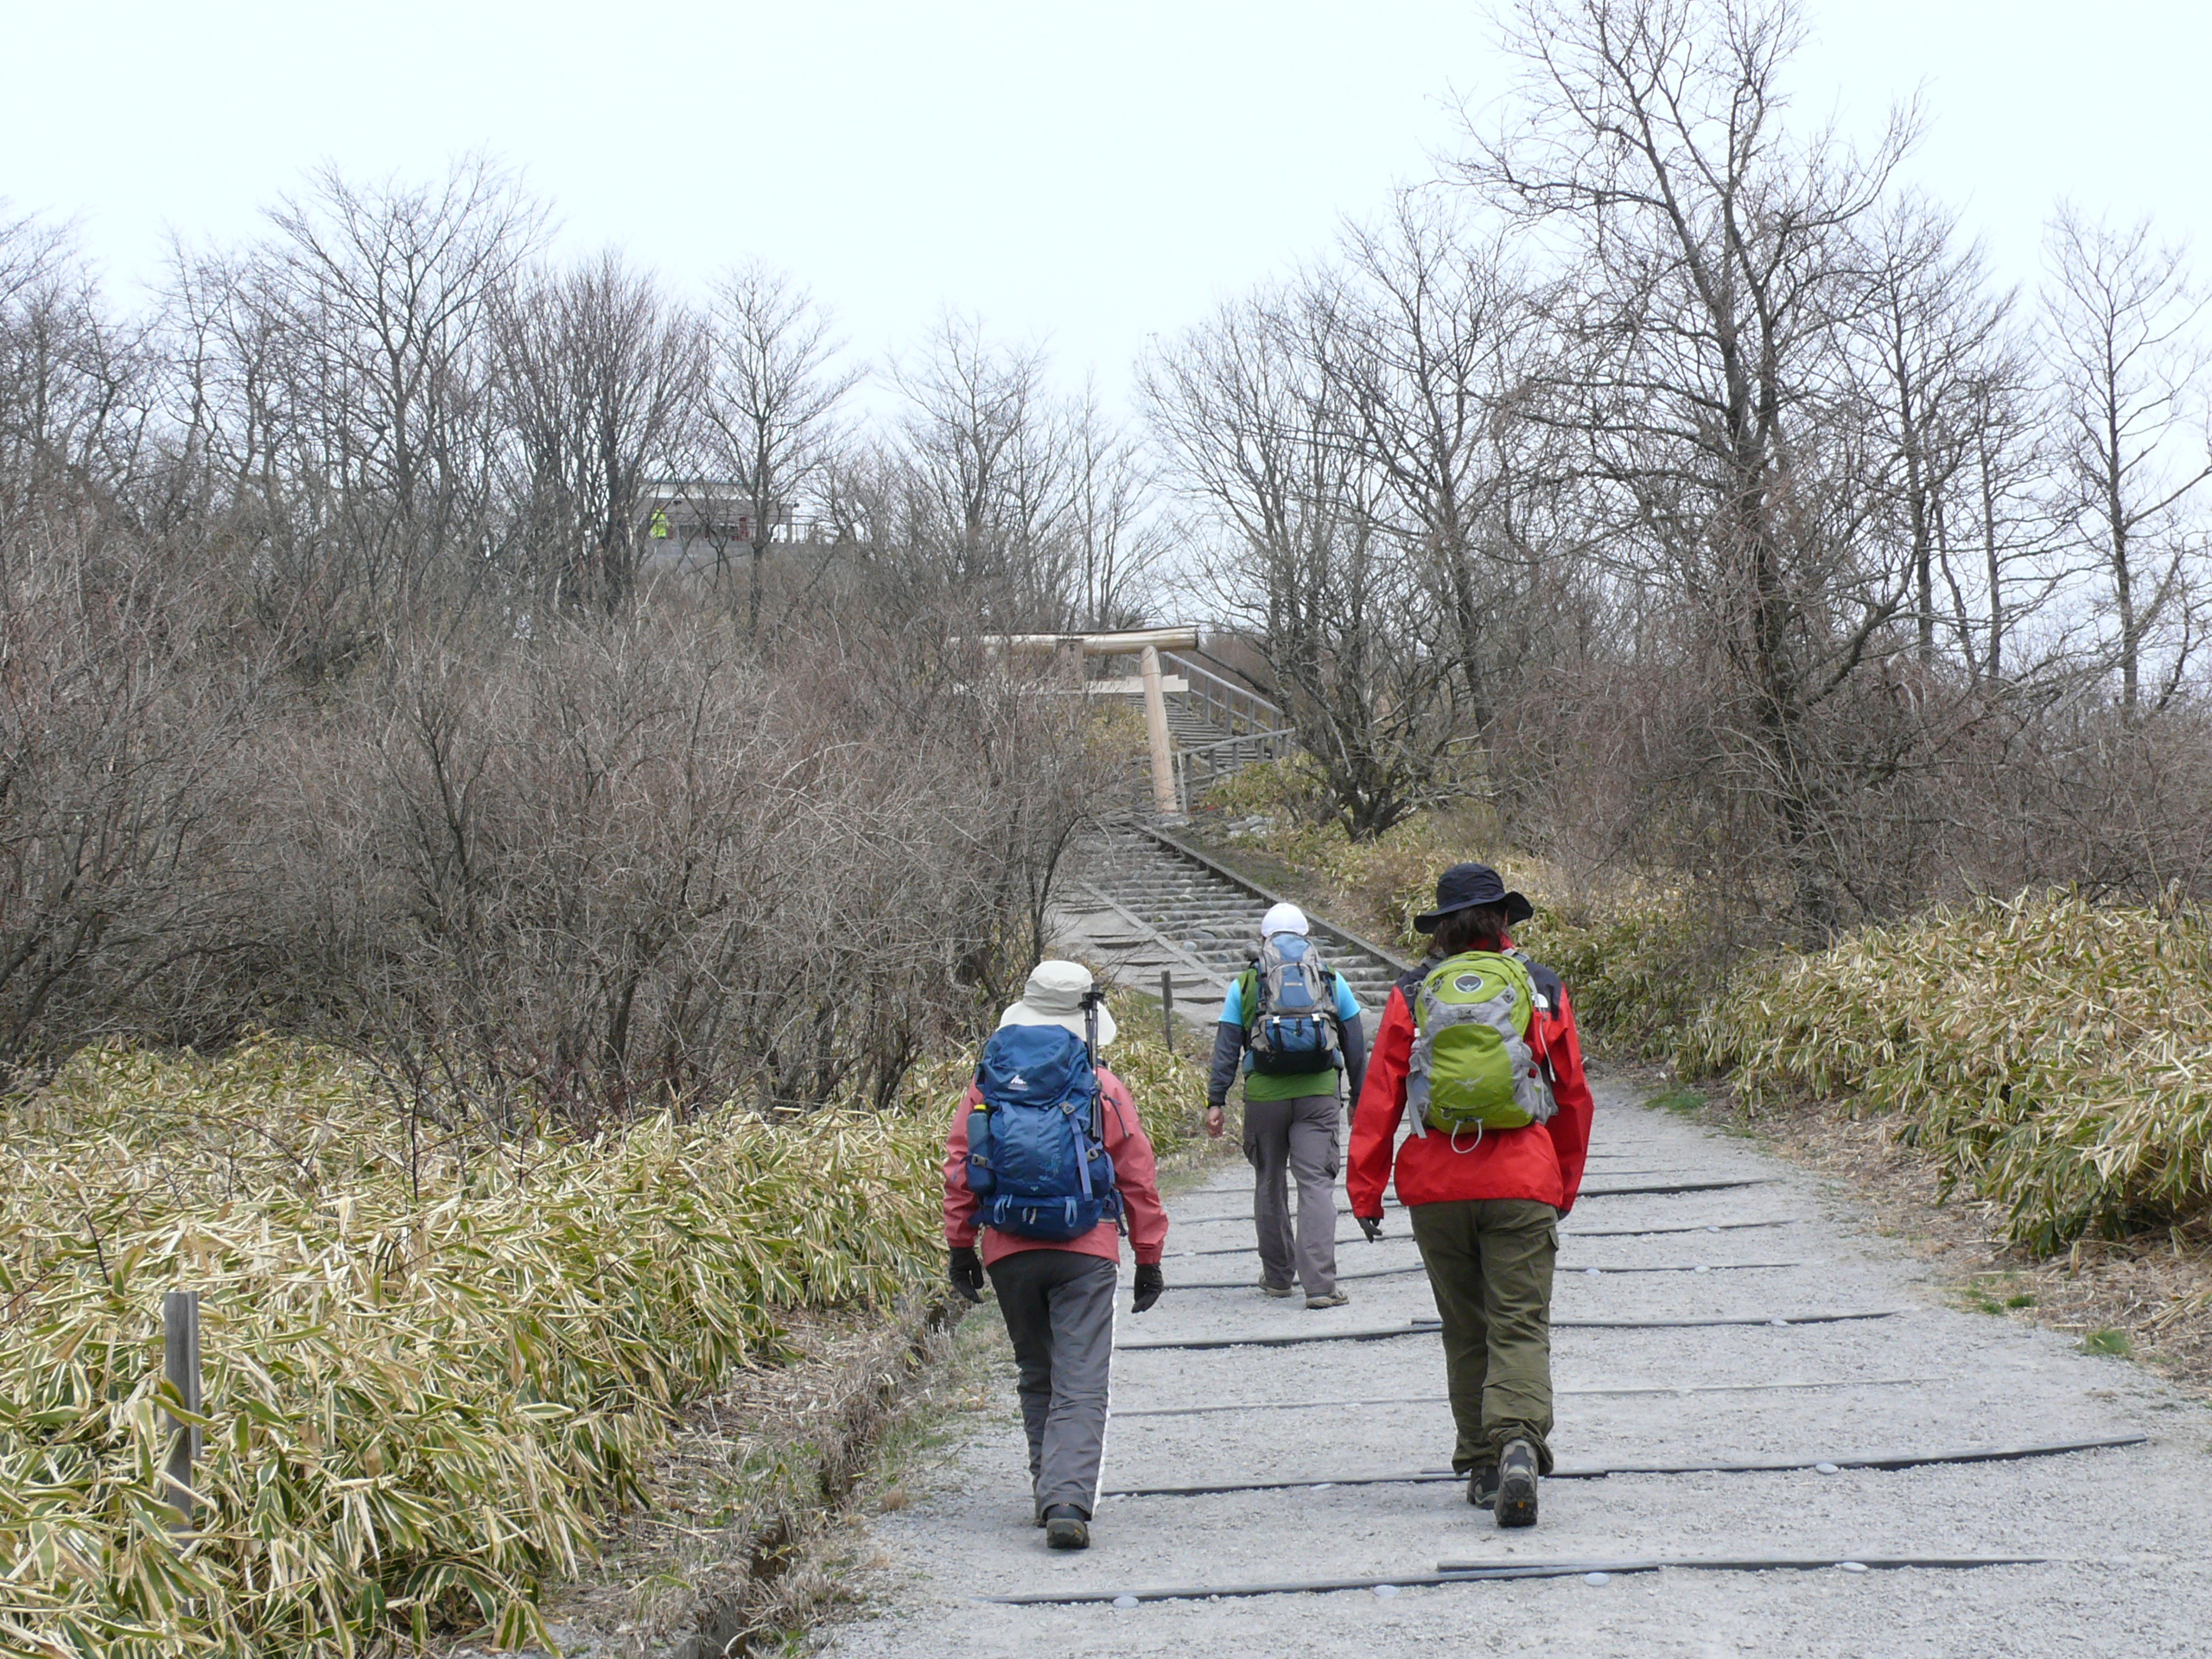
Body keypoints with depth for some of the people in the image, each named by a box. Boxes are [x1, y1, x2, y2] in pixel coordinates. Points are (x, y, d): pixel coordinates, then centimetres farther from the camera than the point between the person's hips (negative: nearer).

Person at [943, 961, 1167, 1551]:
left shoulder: (990, 1085, 4)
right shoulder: (1103, 1088, 0)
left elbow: (959, 1167, 6)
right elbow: (1138, 1179, 3)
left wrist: (961, 1247, 14)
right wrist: (1148, 1258, 11)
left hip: (1009, 1254, 3)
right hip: (1086, 1254, -3)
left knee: (1036, 1378, 19)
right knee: (1081, 1386, -6)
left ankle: (1049, 1491, 23)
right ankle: (1069, 1502, -20)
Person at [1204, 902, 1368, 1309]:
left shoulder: (1244, 985, 6)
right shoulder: (1331, 980, 9)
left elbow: (1226, 1047, 4)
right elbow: (1355, 1045, 13)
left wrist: (1216, 1101, 7)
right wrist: (1361, 1099, 20)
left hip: (1264, 1096, 0)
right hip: (1319, 1094, 0)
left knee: (1269, 1184, 15)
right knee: (1317, 1183, -5)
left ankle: (1278, 1276, 25)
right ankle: (1319, 1284, -16)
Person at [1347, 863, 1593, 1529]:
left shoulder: (1412, 995, 4)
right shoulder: (1542, 989, 4)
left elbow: (1379, 1098, 0)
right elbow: (1574, 1097, 11)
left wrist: (1365, 1190, 4)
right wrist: (1565, 1185, 22)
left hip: (1437, 1186, 1)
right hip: (1523, 1184, -1)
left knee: (1464, 1331, 13)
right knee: (1519, 1326, -3)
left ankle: (1483, 1466, 17)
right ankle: (1520, 1443, -26)